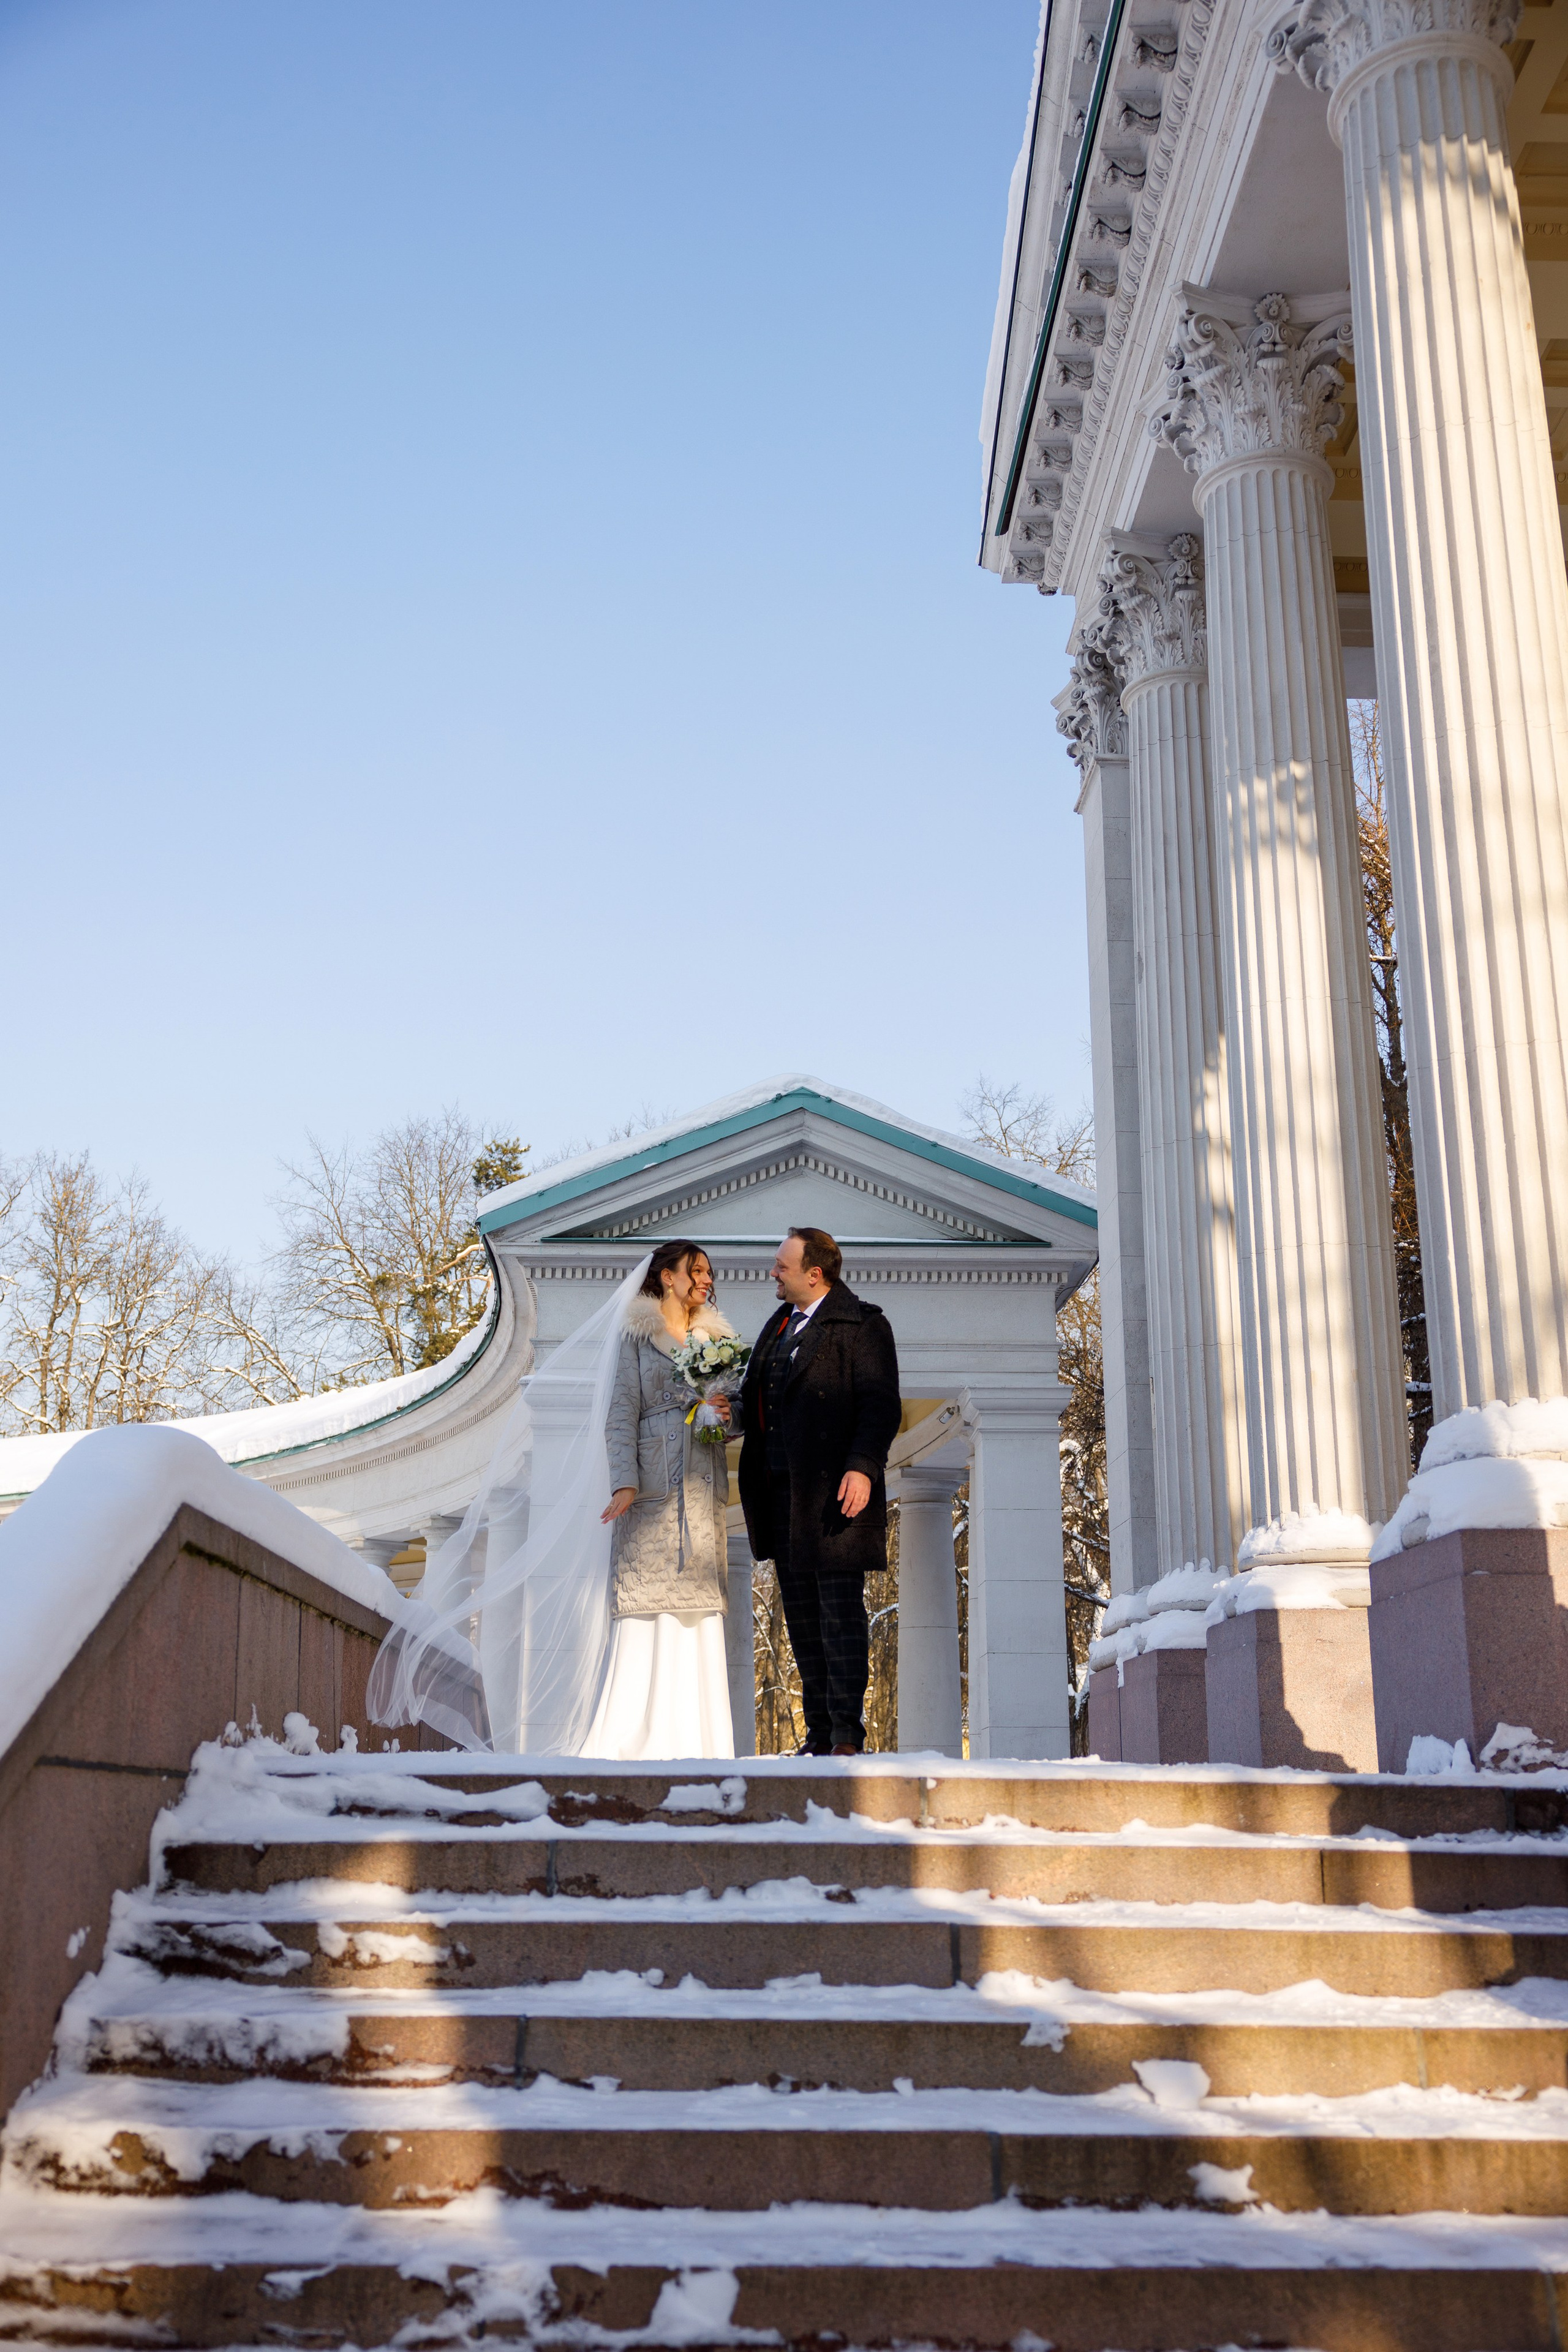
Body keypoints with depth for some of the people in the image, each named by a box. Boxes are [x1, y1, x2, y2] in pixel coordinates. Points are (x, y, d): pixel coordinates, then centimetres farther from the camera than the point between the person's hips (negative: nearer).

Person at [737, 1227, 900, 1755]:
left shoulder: (861, 1325, -5)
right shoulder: (778, 1325, 19)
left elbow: (880, 1405, -12)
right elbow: (758, 1401, 25)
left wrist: (862, 1467, -22)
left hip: (834, 1491, -8)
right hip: (783, 1492, 8)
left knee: (841, 1612, -5)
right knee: (802, 1616, 11)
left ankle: (846, 1736, -1)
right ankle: (819, 1733, 18)